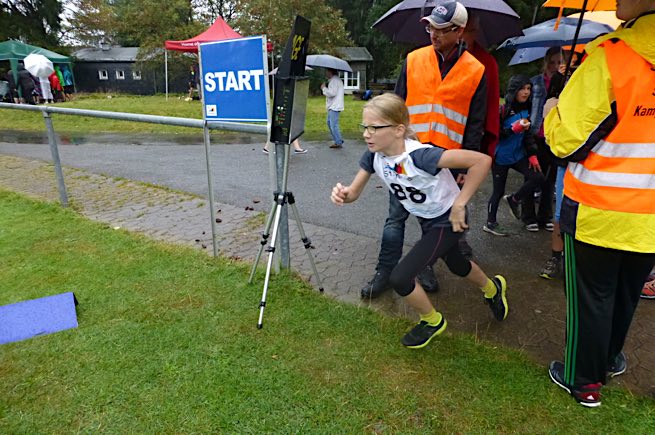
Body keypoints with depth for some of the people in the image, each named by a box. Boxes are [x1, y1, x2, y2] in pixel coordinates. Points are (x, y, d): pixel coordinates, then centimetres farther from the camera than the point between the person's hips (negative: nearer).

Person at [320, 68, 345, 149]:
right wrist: (325, 88, 7)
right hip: (332, 106, 11)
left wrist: (324, 88, -8)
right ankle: (338, 140, 24)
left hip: (335, 107, -11)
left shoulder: (335, 80, -15)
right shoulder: (332, 80, 18)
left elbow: (332, 93, -22)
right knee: (329, 122, 18)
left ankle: (339, 143, 0)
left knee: (334, 125, -8)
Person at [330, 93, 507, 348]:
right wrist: (342, 194, -33)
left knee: (400, 278, -14)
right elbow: (354, 192, -10)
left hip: (448, 220, -7)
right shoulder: (373, 155, -16)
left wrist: (459, 204, -34)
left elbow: (482, 160, -39)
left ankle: (433, 322, 17)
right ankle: (493, 288, 62)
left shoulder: (419, 155, -37)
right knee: (456, 265, 29)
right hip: (425, 219, 7)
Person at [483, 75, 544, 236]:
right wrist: (514, 129, -25)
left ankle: (513, 199, 18)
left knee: (538, 178, -6)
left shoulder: (526, 110, 3)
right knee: (498, 191, 3)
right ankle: (490, 223, 20)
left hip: (518, 155, 6)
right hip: (501, 158, -6)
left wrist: (532, 155, 2)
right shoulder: (503, 110, -15)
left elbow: (528, 134, 9)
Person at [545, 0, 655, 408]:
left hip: (598, 211, -5)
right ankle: (608, 361, 45)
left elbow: (567, 140, -18)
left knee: (590, 298, 12)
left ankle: (584, 381, 28)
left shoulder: (610, 57, -19)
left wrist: (553, 115, 2)